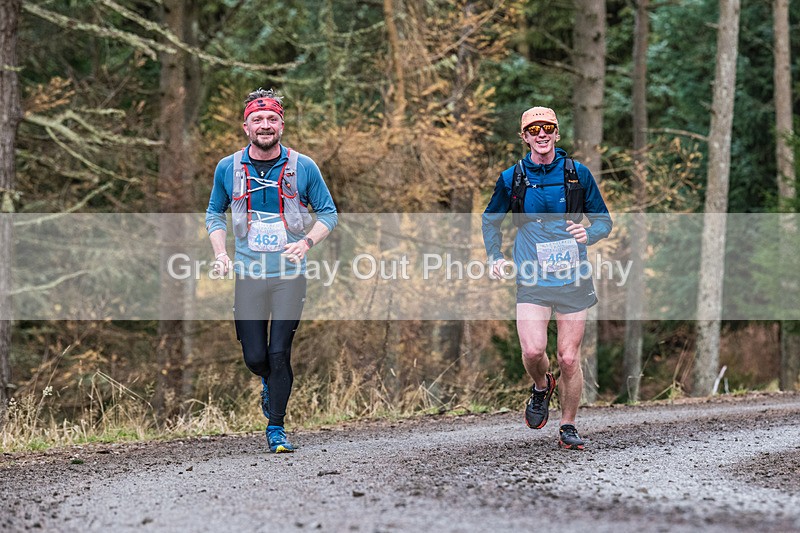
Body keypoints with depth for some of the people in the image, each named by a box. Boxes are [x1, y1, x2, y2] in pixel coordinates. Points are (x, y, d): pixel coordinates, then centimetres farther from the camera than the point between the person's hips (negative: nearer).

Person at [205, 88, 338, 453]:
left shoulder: (303, 167, -1)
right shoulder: (228, 168, 3)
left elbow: (328, 213, 8)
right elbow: (214, 213, 18)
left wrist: (306, 242, -10)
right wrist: (220, 252, 2)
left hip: (289, 275, -1)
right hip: (248, 275, 1)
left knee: (279, 354, -9)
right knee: (255, 358, 0)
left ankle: (276, 429, 3)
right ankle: (270, 383, 36)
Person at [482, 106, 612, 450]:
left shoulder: (577, 173, 0)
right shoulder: (511, 179, 2)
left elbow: (604, 220, 8)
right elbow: (490, 219, 18)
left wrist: (589, 234, -14)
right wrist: (495, 257, 4)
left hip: (572, 278, 0)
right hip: (532, 280, 0)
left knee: (569, 358, 0)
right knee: (533, 350, -16)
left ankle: (568, 427, 17)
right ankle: (541, 387, 18)